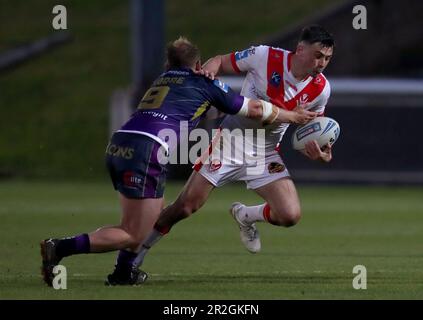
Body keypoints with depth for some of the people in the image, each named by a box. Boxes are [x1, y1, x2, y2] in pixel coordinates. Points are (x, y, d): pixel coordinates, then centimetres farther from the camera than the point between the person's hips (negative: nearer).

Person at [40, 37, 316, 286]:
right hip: (146, 150, -8)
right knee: (132, 236, -4)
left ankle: (123, 272, 28)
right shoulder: (204, 83, 14)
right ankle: (60, 248, -16)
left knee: (154, 212, 28)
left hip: (118, 145, 8)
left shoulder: (162, 80, 31)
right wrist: (293, 116, 36)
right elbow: (253, 109, 21)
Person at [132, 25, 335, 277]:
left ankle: (245, 216, 19)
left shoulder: (321, 89, -9)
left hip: (266, 153, 3)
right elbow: (221, 62, -4)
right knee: (185, 206, -8)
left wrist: (320, 153, -15)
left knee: (290, 216, -15)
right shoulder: (264, 57, -19)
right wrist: (207, 71, -28)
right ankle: (138, 249, 15)